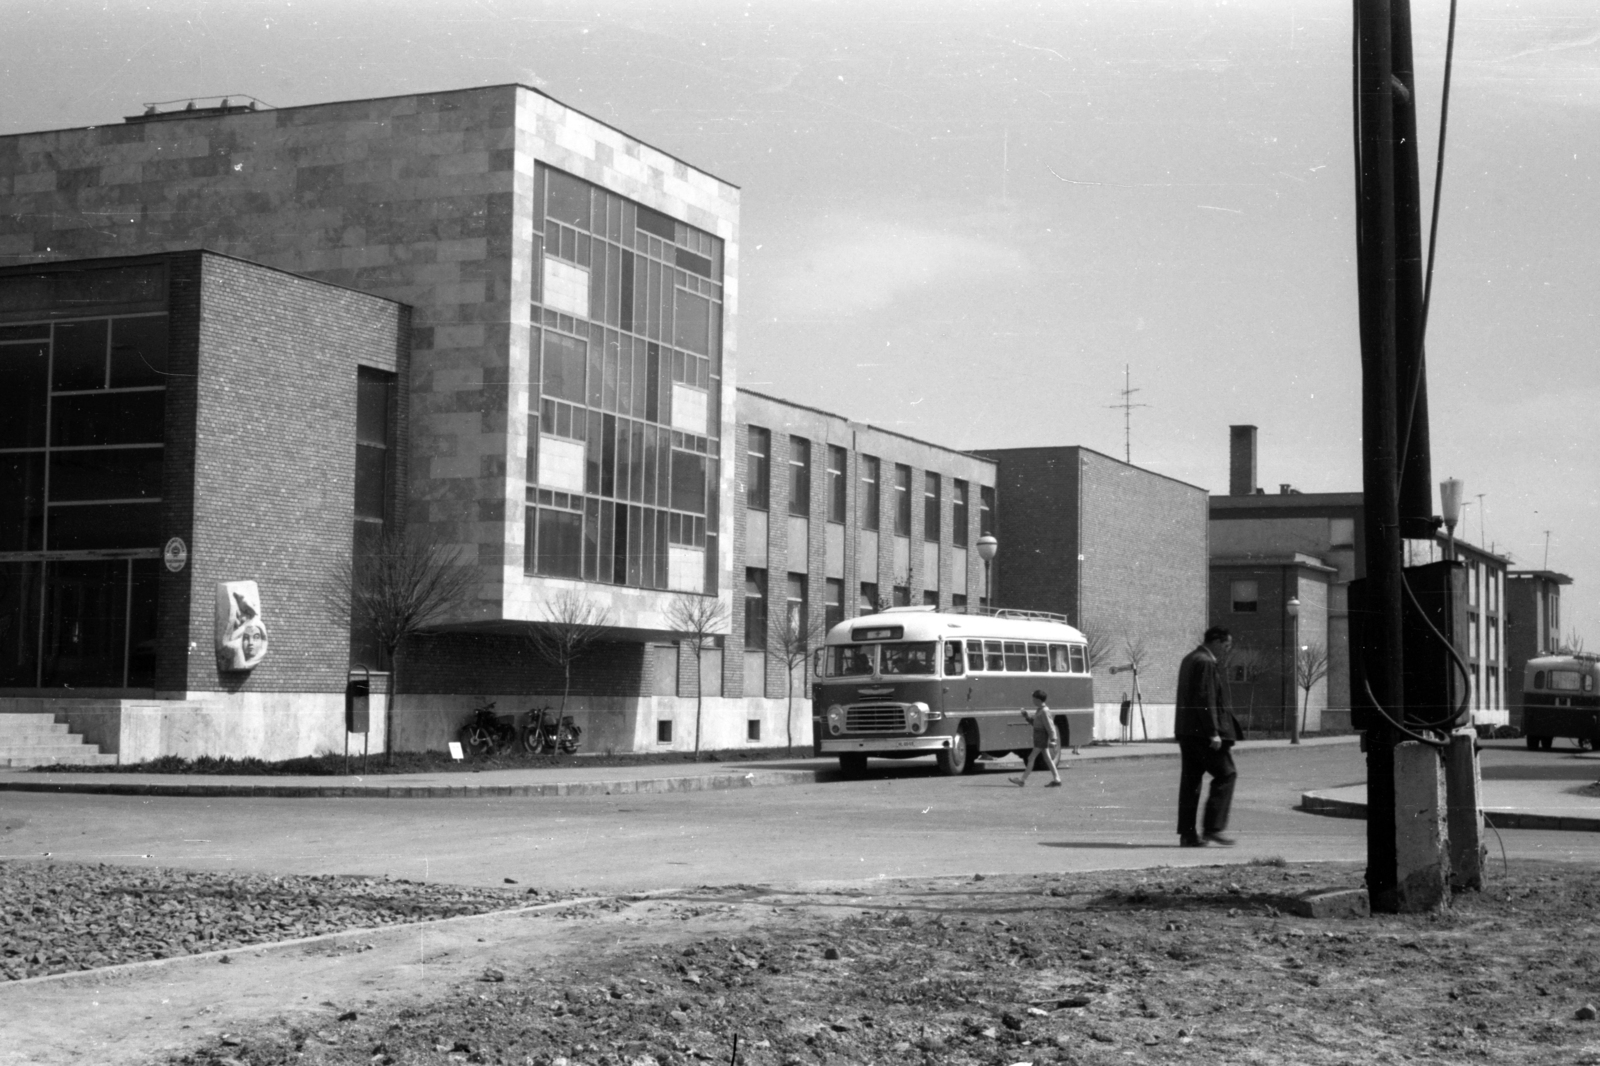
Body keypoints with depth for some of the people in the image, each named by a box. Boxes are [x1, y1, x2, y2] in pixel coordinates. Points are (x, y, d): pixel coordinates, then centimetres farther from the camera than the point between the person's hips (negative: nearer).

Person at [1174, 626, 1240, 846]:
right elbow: (1206, 700, -20)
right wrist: (1213, 733, -20)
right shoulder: (1205, 663, -13)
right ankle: (1213, 827, -7)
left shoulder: (1189, 659, 18)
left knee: (1191, 779, 9)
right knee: (1225, 774, -4)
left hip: (1187, 730, 10)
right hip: (1202, 730, -10)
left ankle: (1187, 833, 9)